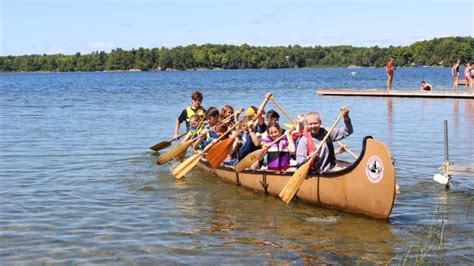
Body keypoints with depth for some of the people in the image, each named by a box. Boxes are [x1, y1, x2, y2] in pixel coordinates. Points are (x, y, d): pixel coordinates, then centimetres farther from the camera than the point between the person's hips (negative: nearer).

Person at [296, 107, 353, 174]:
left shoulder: (326, 133, 8)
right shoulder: (304, 140, -2)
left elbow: (348, 131, 8)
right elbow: (299, 161, -6)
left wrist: (346, 117, -7)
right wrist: (308, 158, -27)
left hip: (328, 172, 1)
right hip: (313, 174, -1)